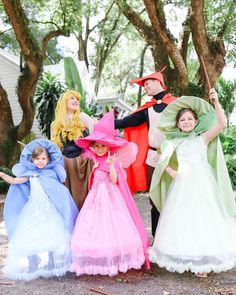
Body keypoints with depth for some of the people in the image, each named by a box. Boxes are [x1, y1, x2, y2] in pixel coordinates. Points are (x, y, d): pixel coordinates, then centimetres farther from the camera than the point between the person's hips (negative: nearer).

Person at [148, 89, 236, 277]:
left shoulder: (203, 138, 1)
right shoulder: (175, 143, 10)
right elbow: (163, 162, 13)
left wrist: (216, 102, -19)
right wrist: (171, 172, -4)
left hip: (202, 184, -3)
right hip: (182, 185, 3)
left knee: (202, 219, -2)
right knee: (182, 221, 6)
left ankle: (203, 262, 7)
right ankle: (184, 259, 19)